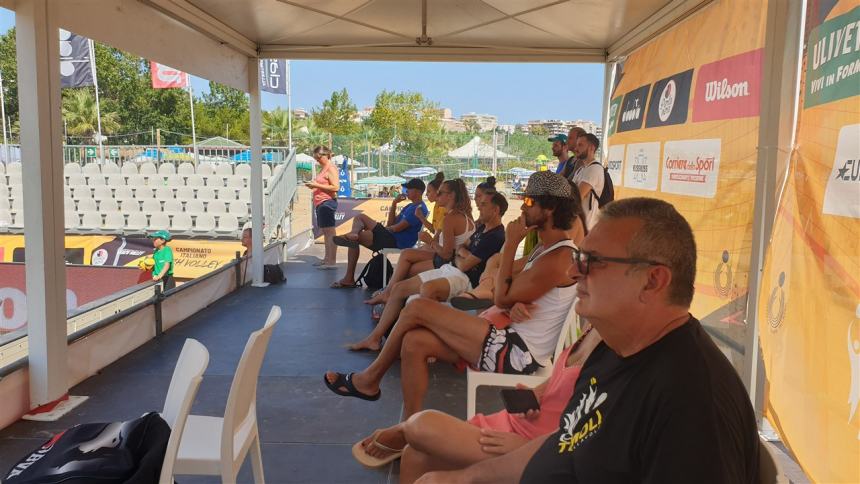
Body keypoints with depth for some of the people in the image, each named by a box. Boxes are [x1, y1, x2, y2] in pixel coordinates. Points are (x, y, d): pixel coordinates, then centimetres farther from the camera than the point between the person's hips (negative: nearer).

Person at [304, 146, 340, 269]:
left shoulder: (331, 168, -9)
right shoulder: (323, 168, 21)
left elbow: (335, 187, -18)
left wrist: (317, 185, -17)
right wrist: (314, 185, 13)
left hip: (327, 202, -10)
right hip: (320, 203, 10)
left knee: (329, 232, -11)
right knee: (325, 232, 14)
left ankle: (332, 261, -12)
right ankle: (327, 259, 21)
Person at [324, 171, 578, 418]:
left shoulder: (558, 258, -16)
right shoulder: (547, 249, 16)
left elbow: (502, 298, -12)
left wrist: (511, 244, -8)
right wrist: (515, 305, -12)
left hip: (517, 354, -10)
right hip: (513, 342, 10)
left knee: (418, 308, -10)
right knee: (415, 342, -2)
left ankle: (370, 379, 7)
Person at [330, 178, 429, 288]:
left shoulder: (419, 208, -16)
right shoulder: (411, 206, 19)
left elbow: (398, 227, -20)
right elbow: (391, 223, 17)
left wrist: (382, 228, 0)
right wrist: (394, 203, 7)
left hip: (396, 242, -11)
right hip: (390, 235, 11)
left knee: (356, 239, -11)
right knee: (360, 217, 7)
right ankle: (353, 234, -26)